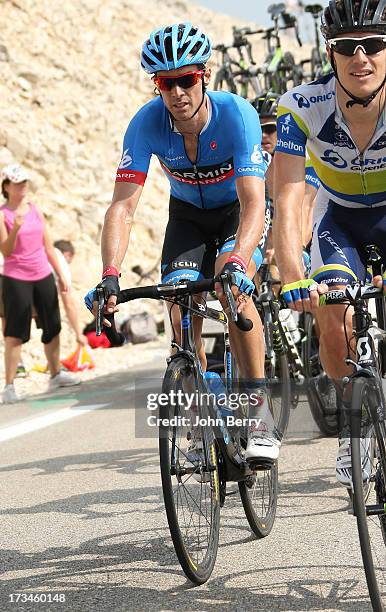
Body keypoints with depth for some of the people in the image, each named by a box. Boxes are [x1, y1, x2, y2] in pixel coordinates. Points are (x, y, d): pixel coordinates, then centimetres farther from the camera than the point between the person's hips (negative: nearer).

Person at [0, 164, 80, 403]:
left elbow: (48, 246, 14)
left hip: (43, 276, 6)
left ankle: (56, 374, 26)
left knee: (53, 327, 11)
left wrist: (60, 275, 15)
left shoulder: (35, 210, 9)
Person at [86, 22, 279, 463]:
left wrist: (236, 263, -57)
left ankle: (259, 414, -21)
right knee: (182, 312, -15)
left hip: (238, 210, -3)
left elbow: (253, 201, -40)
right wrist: (110, 277, -46)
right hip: (188, 215, 3)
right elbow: (123, 206, -31)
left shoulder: (236, 114, -33)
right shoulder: (147, 124, -26)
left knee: (232, 285, -30)